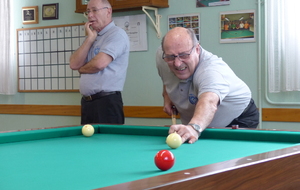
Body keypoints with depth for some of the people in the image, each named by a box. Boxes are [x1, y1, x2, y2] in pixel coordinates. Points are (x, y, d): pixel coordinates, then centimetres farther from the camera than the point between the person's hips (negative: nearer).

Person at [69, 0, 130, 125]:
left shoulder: (117, 34, -7)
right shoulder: (91, 37, 19)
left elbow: (100, 63, -19)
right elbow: (74, 64, 6)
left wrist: (81, 69, 1)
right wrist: (90, 39, -1)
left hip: (107, 102, -8)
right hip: (87, 101, 8)